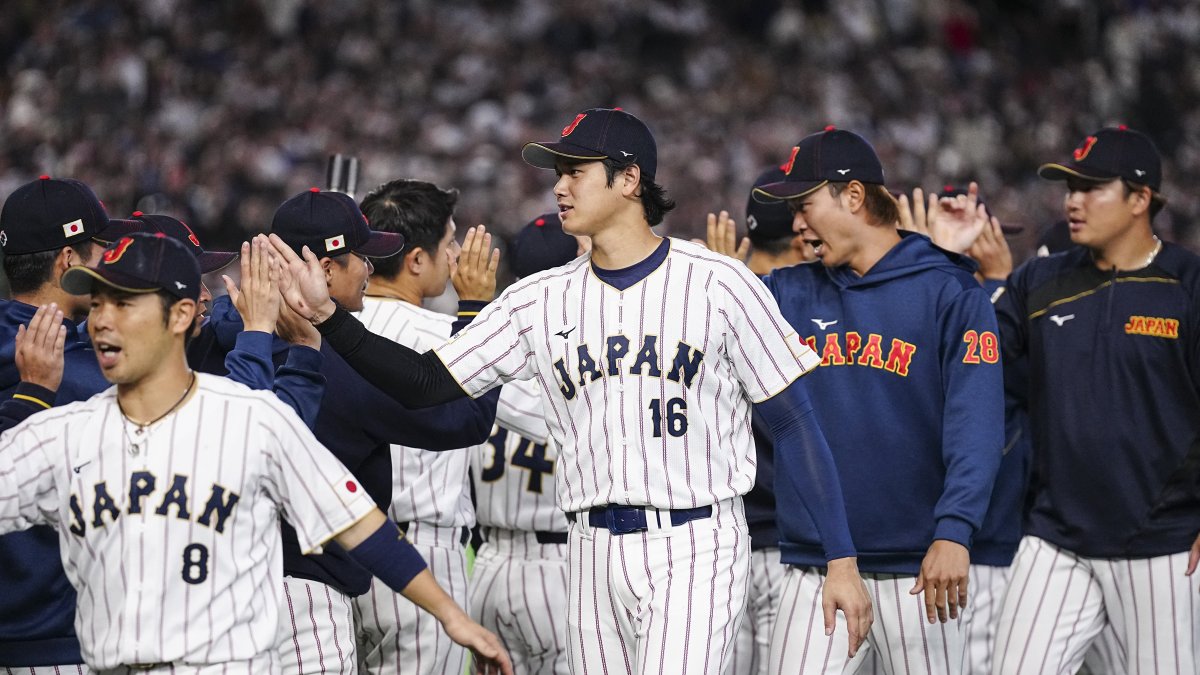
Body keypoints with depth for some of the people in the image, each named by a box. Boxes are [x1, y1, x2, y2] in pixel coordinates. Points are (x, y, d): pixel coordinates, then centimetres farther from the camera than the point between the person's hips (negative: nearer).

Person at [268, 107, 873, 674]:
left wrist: (841, 559, -7)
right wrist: (326, 315, -7)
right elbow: (424, 383, 7)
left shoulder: (718, 285, -3)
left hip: (696, 550, -5)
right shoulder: (541, 300, 10)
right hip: (595, 553, 5)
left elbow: (794, 423, -2)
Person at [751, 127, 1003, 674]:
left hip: (916, 572, -3)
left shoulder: (947, 291, -2)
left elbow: (975, 423, -12)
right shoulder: (788, 294, 12)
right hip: (813, 572, 3)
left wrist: (953, 531, -23)